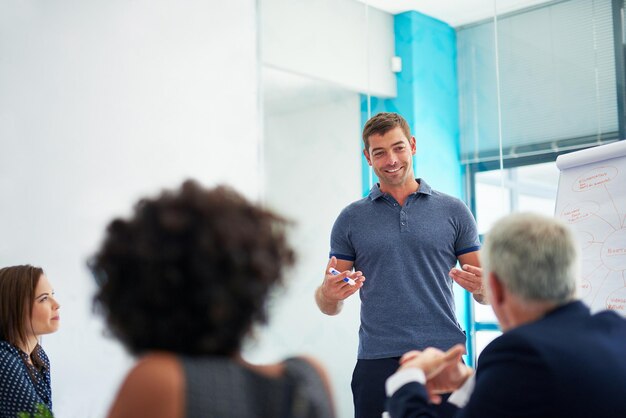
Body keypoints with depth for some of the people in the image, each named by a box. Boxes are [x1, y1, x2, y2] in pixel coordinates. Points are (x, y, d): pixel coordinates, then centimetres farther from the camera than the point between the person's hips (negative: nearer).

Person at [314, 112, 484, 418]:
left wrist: (480, 287, -13)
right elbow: (330, 306, 10)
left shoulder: (453, 211, 8)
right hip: (377, 362, 0)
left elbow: (485, 291, 10)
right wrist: (328, 293, -12)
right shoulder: (351, 220, 9)